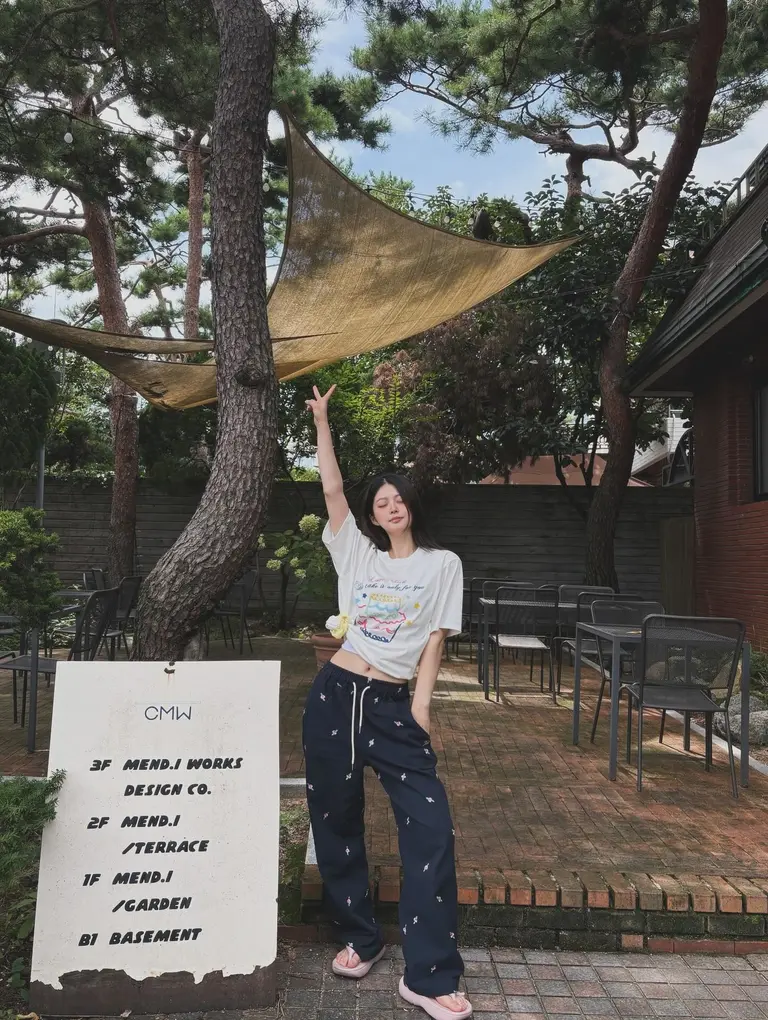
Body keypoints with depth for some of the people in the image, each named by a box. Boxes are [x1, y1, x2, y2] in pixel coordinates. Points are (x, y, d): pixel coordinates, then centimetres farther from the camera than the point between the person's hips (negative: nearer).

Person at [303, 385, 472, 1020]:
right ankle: (360, 938, 32)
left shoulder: (443, 564, 5)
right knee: (336, 821, 11)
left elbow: (435, 639, 1)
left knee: (430, 825, -11)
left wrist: (420, 704, -6)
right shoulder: (357, 552, 11)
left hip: (393, 703, -2)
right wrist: (322, 421, 6)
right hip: (336, 693, 3)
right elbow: (332, 488, 6)